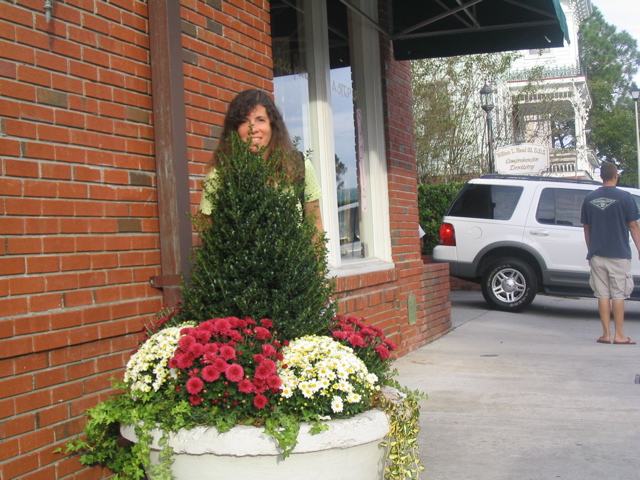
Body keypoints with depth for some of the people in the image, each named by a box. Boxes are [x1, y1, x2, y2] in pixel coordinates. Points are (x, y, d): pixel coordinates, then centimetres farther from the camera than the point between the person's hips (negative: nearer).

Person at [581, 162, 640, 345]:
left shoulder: (589, 199, 6)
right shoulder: (624, 197, -5)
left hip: (597, 254, 3)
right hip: (619, 254, -3)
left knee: (602, 294, 6)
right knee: (618, 295, 1)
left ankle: (606, 334, 6)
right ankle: (619, 335, 2)